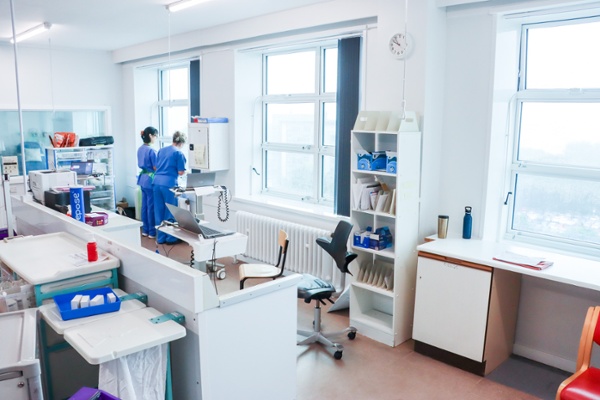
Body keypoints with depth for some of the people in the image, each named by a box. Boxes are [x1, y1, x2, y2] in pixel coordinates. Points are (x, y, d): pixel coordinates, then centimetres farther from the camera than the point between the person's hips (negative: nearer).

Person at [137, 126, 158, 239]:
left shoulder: (140, 149, 10)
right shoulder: (151, 150, -18)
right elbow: (156, 167, -16)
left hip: (143, 178, 9)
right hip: (150, 179, -9)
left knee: (145, 205, 13)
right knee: (152, 206, -2)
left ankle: (145, 230, 21)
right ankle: (152, 232, 4)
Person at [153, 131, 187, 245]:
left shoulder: (161, 150, 15)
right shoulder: (179, 153, -4)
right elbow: (181, 172, -7)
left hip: (157, 181, 6)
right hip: (169, 183, -6)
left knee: (159, 211, 11)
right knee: (171, 211, 4)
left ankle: (160, 237, 18)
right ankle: (170, 238, 10)